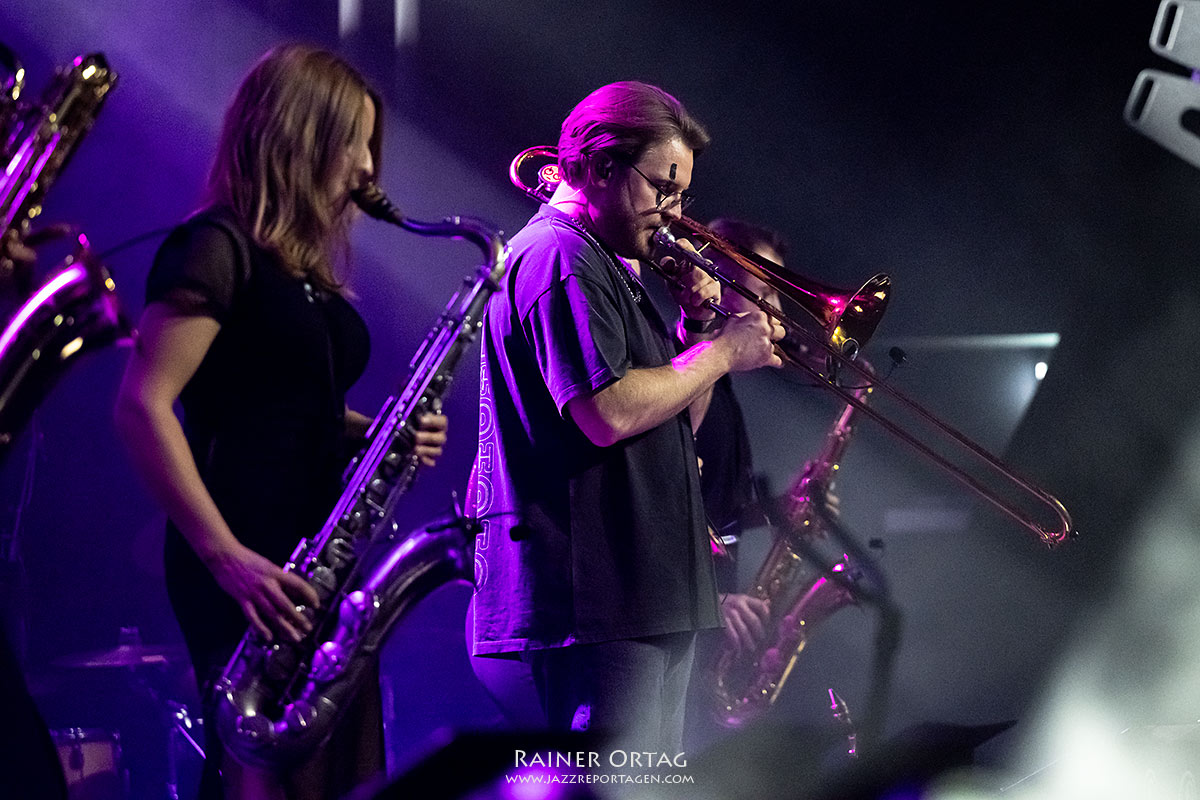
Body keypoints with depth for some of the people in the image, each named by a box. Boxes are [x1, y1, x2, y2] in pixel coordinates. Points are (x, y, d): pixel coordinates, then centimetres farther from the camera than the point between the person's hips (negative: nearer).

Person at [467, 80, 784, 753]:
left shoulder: (609, 268, 24)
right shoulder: (559, 256, -10)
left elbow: (672, 425, 25)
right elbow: (609, 414, -22)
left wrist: (697, 328, 10)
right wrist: (721, 351, -10)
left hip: (654, 594, 11)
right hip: (596, 596, -11)